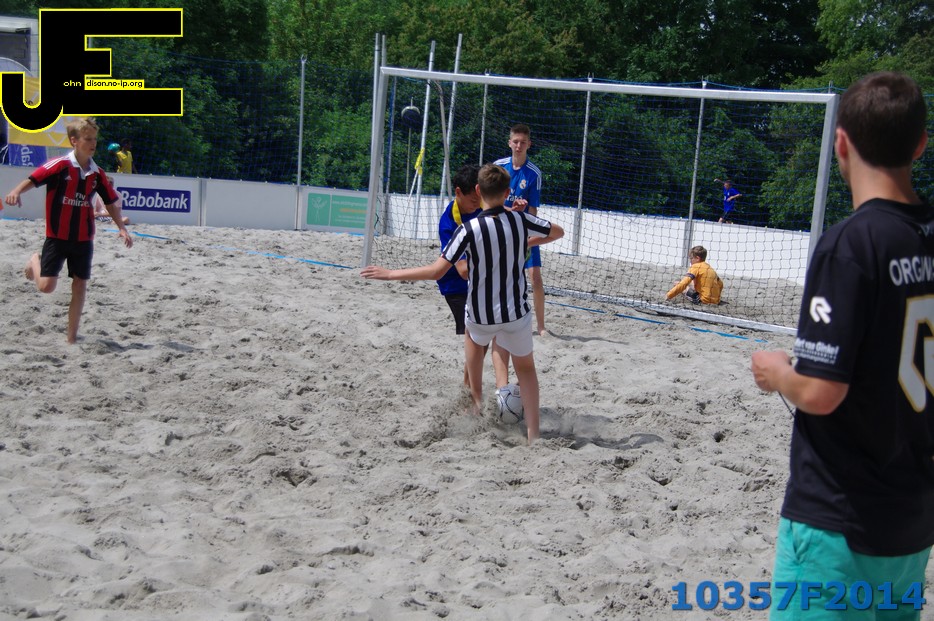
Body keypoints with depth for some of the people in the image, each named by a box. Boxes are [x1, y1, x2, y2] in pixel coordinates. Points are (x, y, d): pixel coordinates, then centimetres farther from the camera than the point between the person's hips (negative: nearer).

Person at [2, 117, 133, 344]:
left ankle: (72, 337, 15)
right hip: (57, 237, -4)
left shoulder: (97, 174, 4)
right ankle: (35, 261, 29)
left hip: (83, 239, 4)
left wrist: (121, 227, 7)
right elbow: (33, 179, -19)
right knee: (46, 287, -6)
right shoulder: (60, 165, -11)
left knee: (80, 286, 4)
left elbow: (111, 202, 14)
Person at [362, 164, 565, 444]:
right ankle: (533, 433, 11)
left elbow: (436, 271, -20)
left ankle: (477, 398, 38)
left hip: (481, 315, -1)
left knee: (473, 337, 35)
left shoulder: (468, 230, -19)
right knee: (526, 368, 20)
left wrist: (389, 274, -14)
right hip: (516, 313, 1)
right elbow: (558, 232, 8)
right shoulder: (521, 219, -10)